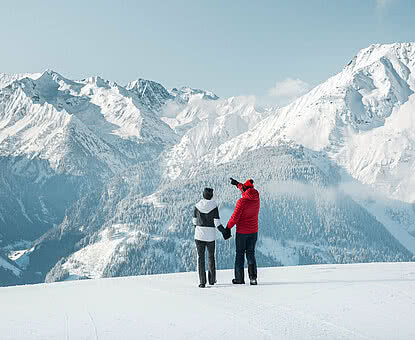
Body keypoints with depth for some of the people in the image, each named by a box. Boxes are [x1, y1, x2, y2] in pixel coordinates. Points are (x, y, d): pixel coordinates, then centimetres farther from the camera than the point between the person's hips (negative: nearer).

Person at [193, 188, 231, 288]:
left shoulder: (197, 206, -3)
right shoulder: (214, 206, -9)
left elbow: (194, 221, 6)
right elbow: (217, 223, -10)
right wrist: (224, 231, 4)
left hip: (199, 234, 0)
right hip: (211, 235, 0)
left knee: (200, 257, 5)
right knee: (211, 257, 17)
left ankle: (202, 281, -2)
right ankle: (212, 280, 26)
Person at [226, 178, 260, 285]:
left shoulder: (242, 201, -18)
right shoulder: (256, 198, -1)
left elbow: (235, 217, -18)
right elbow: (248, 191, 22)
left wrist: (228, 227, -3)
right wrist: (238, 184, 32)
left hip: (241, 232, -4)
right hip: (253, 231, 5)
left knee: (240, 254, 8)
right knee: (251, 253, 9)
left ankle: (239, 278, 13)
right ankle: (253, 277, -3)